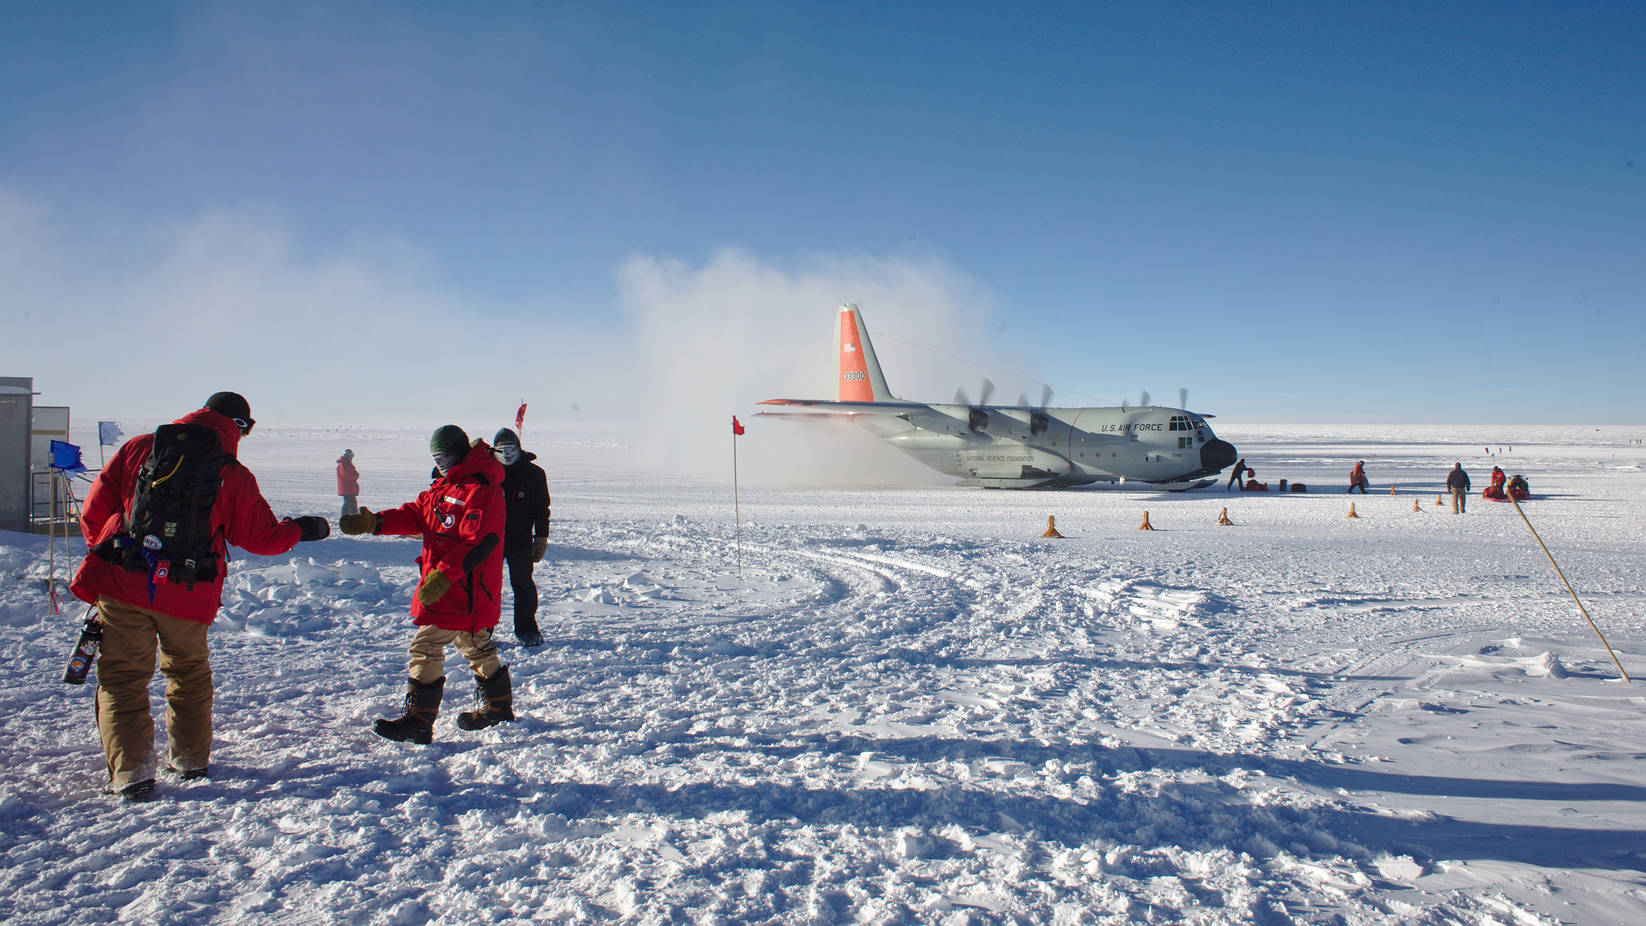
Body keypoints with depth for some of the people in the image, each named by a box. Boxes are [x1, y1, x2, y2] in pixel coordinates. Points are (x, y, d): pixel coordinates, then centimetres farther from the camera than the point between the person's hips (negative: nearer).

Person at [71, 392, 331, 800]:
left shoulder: (139, 448, 4)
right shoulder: (234, 476, -1)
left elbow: (94, 510, 7)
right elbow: (262, 537, 6)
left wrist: (103, 553, 24)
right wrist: (302, 529, 24)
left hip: (122, 585, 0)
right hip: (189, 596, 0)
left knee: (123, 676, 6)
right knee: (189, 672, 21)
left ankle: (131, 770, -3)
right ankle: (191, 759, 28)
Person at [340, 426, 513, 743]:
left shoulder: (482, 489, -18)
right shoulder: (445, 485, 15)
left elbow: (479, 542, -25)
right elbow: (416, 514, 8)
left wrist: (443, 575, -31)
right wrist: (374, 522, -7)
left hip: (464, 589, -10)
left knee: (426, 647, -8)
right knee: (476, 647, 19)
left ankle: (418, 722, -2)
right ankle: (498, 706, 32)